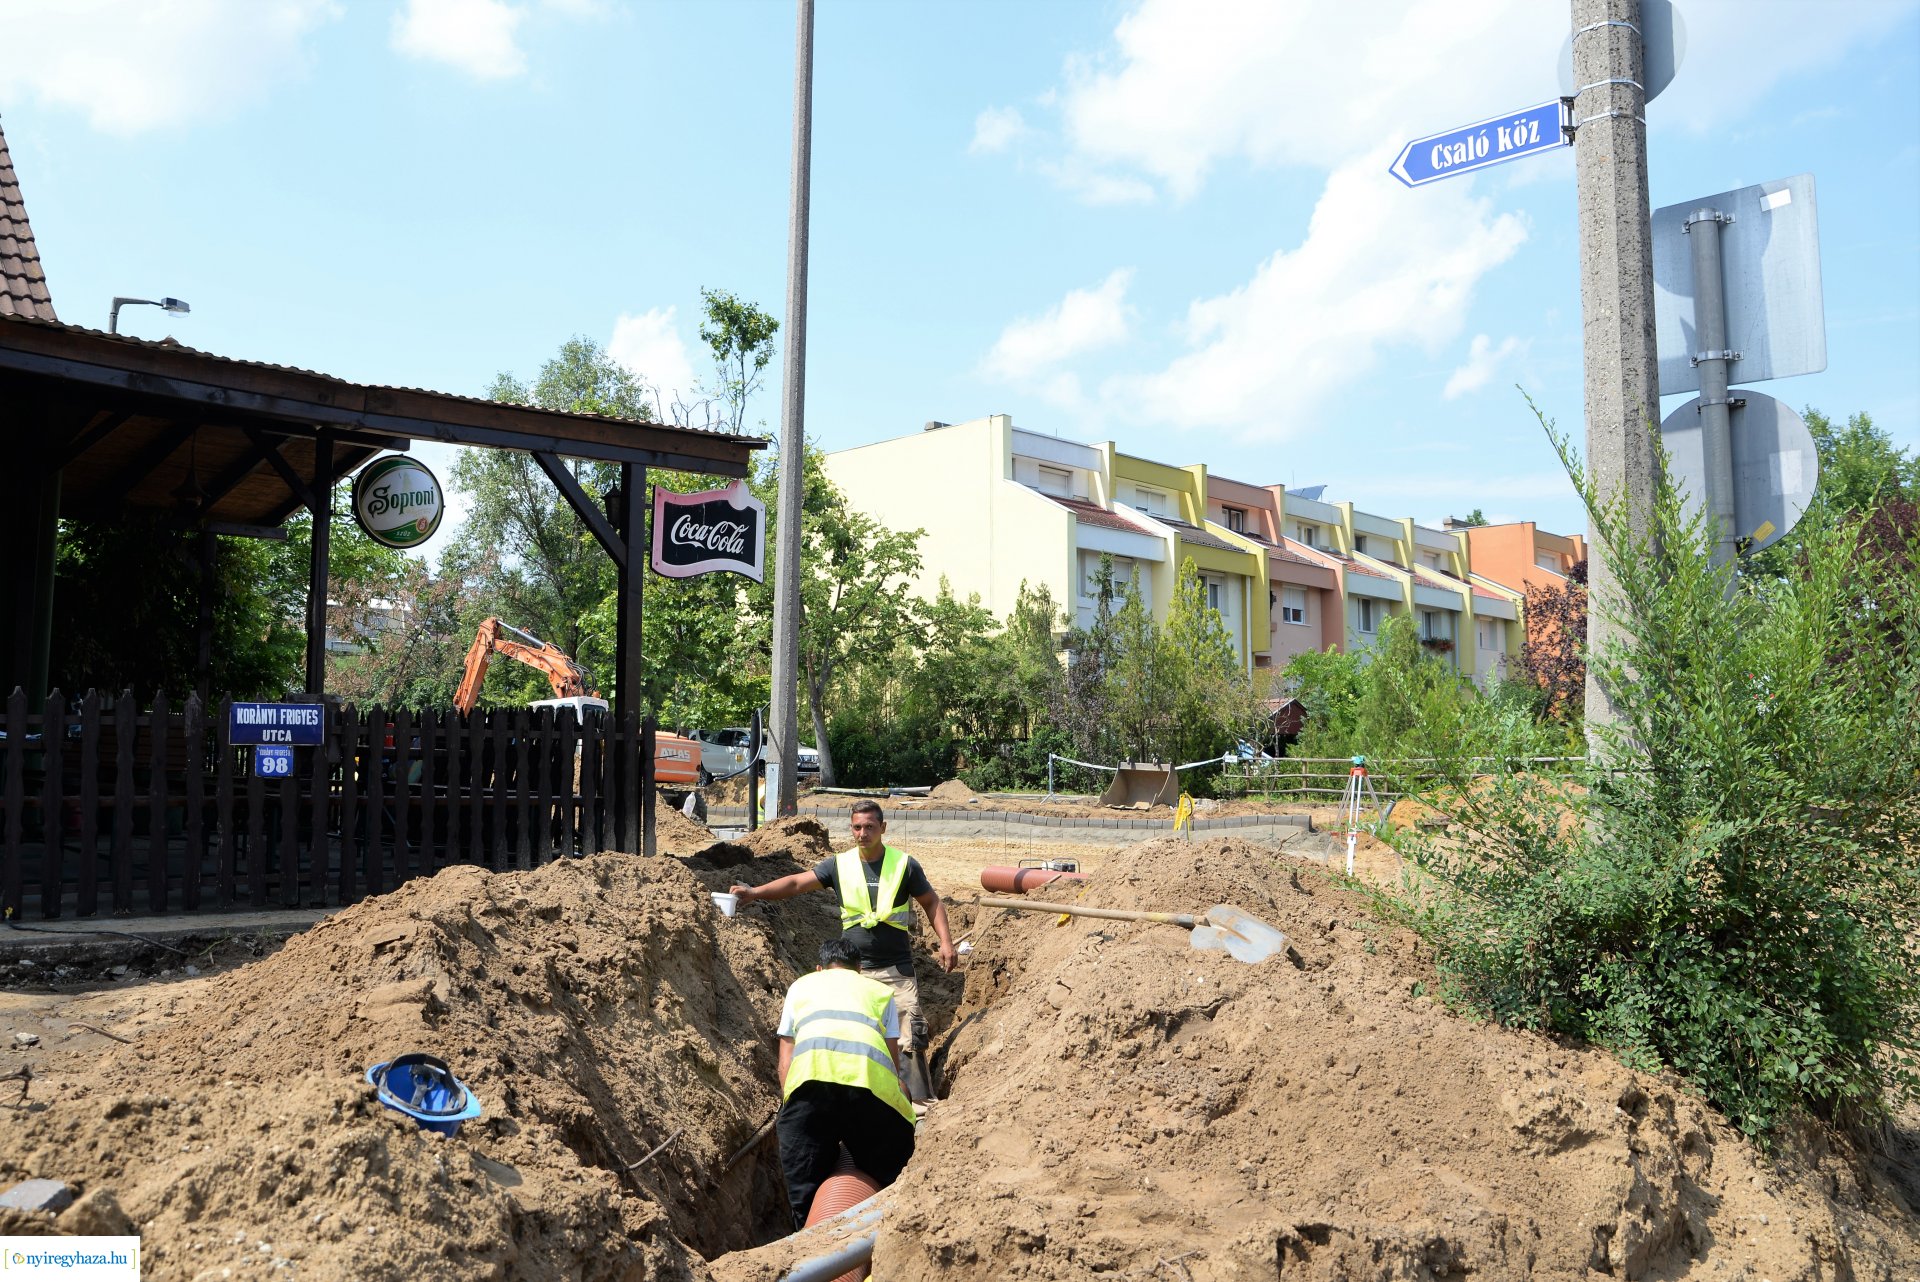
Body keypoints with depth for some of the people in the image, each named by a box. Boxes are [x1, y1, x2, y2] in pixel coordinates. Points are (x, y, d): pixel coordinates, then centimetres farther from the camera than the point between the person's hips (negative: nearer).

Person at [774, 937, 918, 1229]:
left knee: (805, 1191, 11)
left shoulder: (800, 985, 37)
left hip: (810, 1076, 1)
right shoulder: (881, 991, 35)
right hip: (872, 1077, 0)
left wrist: (789, 1110, 34)